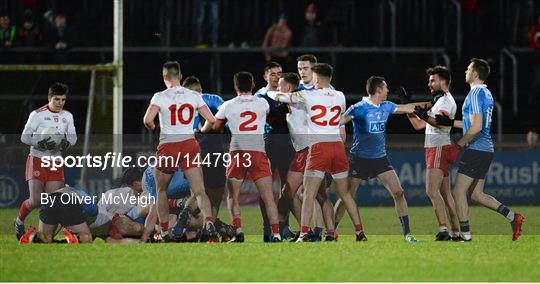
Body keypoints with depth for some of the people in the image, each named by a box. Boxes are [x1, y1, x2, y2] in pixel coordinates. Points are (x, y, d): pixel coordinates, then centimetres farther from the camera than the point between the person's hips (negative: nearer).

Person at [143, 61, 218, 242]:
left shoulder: (160, 97, -6)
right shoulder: (194, 96, 3)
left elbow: (147, 120, -19)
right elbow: (211, 120, 1)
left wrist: (152, 128, 4)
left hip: (168, 147, -2)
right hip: (189, 145, 2)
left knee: (161, 191, 20)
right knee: (200, 192, -4)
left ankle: (164, 232, 19)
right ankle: (209, 222, -31)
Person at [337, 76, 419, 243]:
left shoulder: (386, 107, 6)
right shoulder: (359, 108, -14)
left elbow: (408, 108, 20)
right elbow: (339, 122, -21)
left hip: (380, 158, 5)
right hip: (359, 159, -5)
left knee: (398, 192, -5)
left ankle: (407, 233, 1)